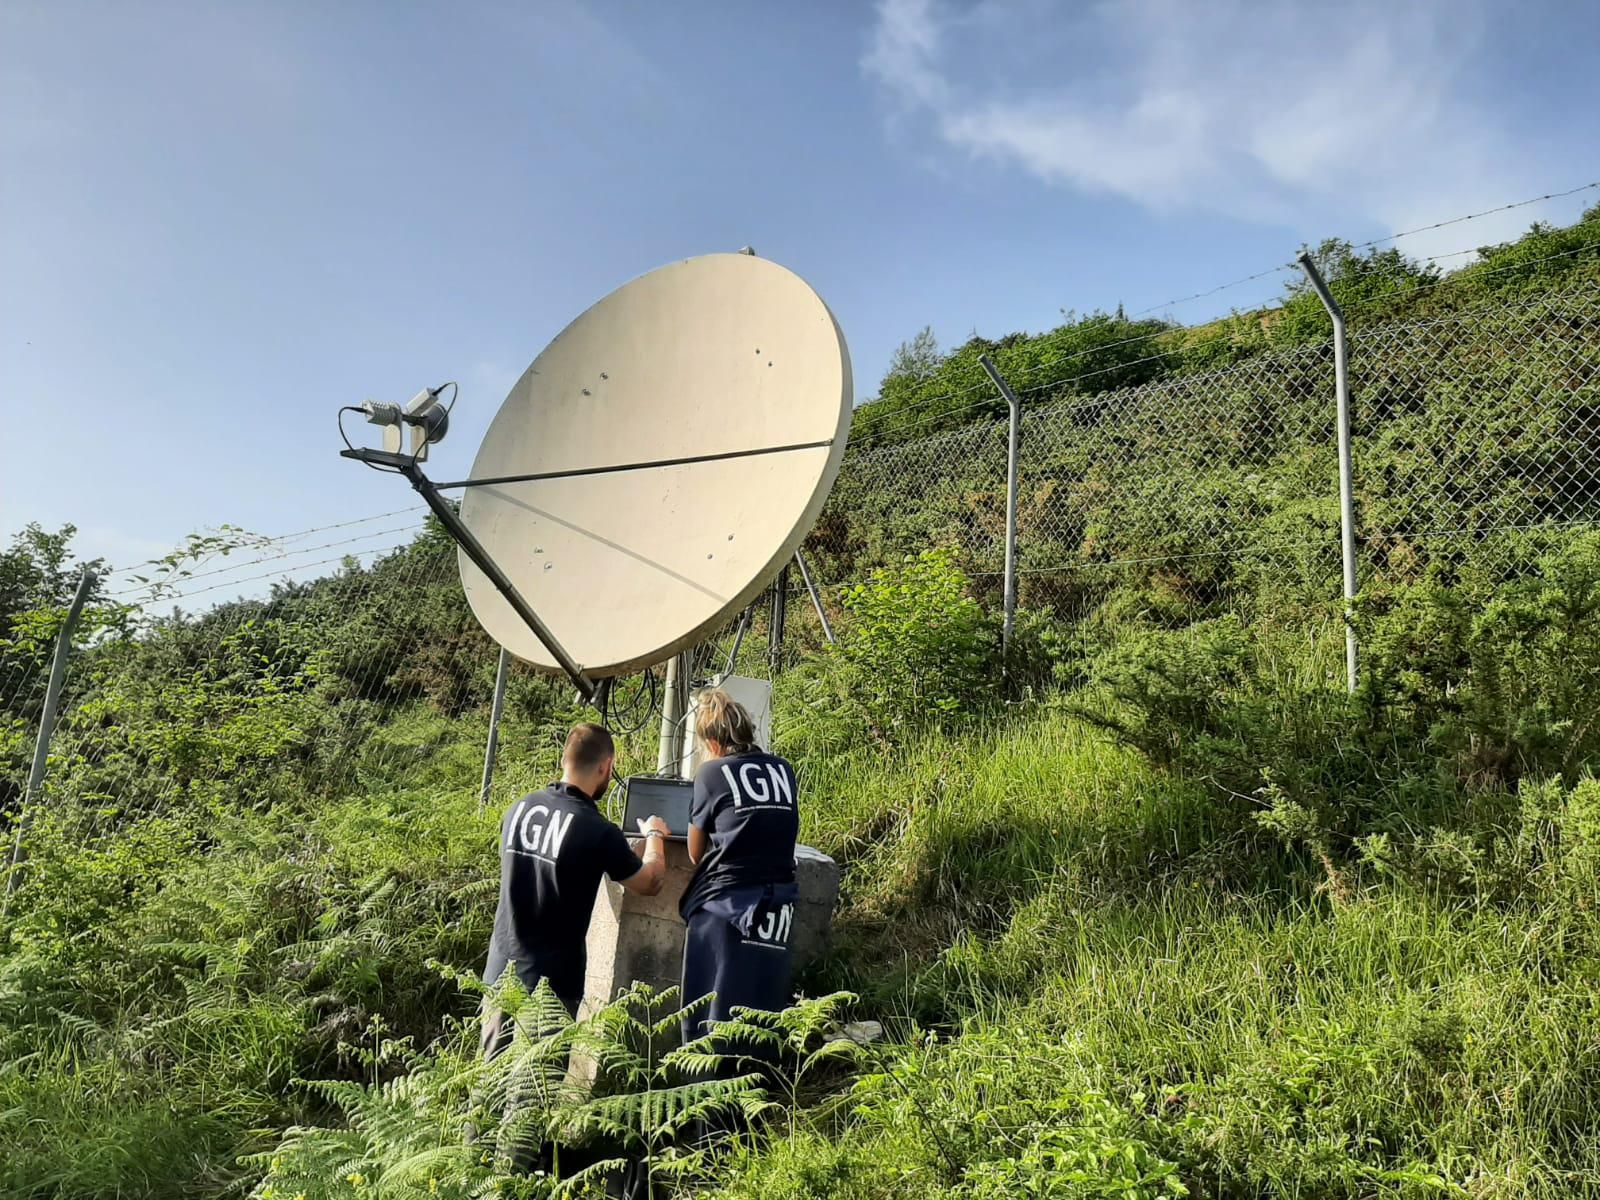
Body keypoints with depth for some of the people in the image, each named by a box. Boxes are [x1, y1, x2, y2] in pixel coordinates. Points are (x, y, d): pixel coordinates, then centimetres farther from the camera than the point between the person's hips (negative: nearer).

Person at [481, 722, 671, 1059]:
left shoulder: (517, 810, 0)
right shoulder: (598, 832, -17)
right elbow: (650, 883, -1)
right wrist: (654, 835, 17)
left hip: (501, 971, 5)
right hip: (552, 981, -5)